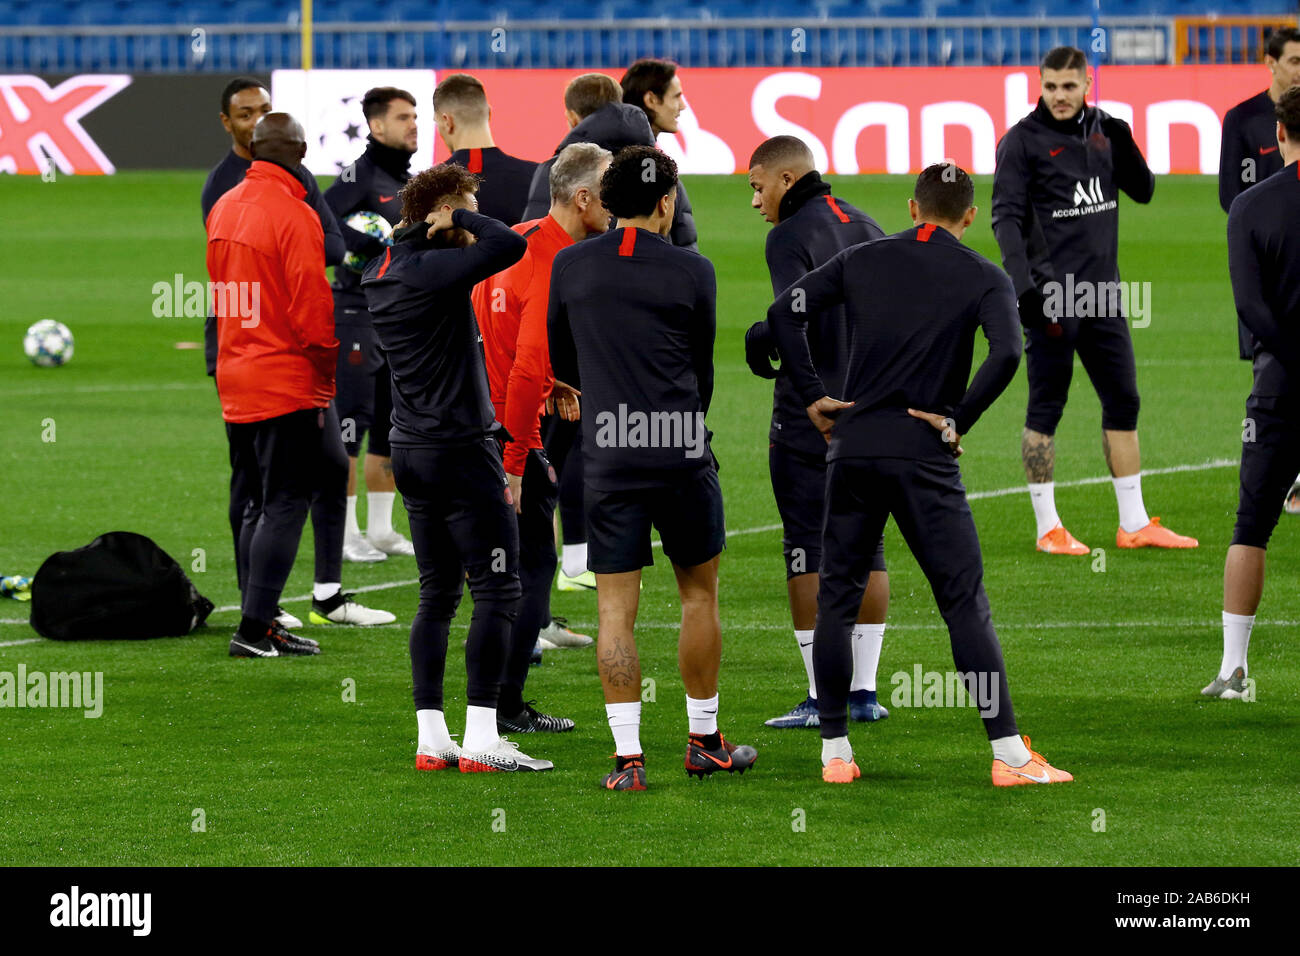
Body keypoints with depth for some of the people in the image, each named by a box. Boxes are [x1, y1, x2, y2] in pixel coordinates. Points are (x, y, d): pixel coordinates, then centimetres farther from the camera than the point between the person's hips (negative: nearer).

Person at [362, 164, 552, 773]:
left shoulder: (378, 276, 9)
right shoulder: (433, 271, -17)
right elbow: (510, 245, -28)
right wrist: (458, 219, -11)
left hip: (410, 450, 9)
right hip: (461, 449, -9)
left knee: (437, 594, 12)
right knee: (497, 589, -4)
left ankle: (430, 738, 8)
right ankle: (481, 741, -9)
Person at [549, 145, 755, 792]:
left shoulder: (569, 266, 3)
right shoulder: (692, 272, -2)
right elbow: (702, 368, 9)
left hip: (606, 457, 1)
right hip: (682, 453, -1)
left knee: (615, 609, 3)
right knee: (699, 594, 14)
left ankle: (627, 756, -3)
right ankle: (704, 741, 21)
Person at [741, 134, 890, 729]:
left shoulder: (791, 237, -10)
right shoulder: (869, 230, 12)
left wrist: (759, 343, -3)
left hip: (807, 418, -7)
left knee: (808, 554, -1)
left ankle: (821, 696, -2)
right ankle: (864, 688, 11)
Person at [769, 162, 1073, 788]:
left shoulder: (862, 260, 9)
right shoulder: (984, 278, 1)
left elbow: (784, 313, 2)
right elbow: (1005, 355, -16)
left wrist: (812, 397, 5)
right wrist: (959, 421, -7)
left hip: (852, 448, 2)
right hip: (924, 458, -2)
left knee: (837, 599, 12)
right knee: (965, 604, 0)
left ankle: (834, 752, 12)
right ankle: (1008, 754, -3)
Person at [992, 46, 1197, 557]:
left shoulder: (1101, 129, 11)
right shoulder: (1022, 140, -6)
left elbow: (1142, 190, 14)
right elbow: (1006, 216, -11)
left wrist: (1124, 146, -4)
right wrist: (1022, 283, -24)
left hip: (1102, 293, 6)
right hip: (1052, 295, -6)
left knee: (1123, 400, 9)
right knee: (1046, 408, -1)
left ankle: (1134, 523, 15)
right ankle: (1048, 529, 4)